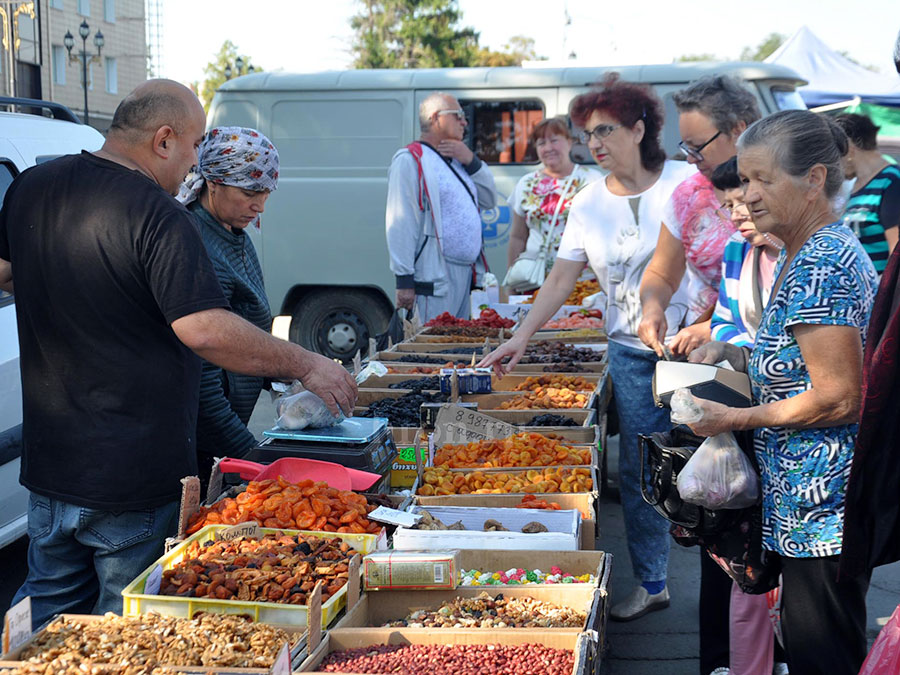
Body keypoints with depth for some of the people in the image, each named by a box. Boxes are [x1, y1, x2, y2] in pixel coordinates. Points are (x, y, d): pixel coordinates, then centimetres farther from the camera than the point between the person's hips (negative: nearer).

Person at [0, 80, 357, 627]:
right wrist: (308, 366, -20)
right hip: (132, 475, -7)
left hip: (48, 459, 7)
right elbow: (204, 330, -29)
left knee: (48, 605, 23)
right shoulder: (157, 215, -20)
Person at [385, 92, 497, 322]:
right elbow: (400, 223, -13)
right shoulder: (410, 160, -6)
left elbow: (489, 200, 20)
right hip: (435, 275, -9)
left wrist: (472, 162, 4)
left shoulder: (456, 160, 20)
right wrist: (404, 279, -19)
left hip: (466, 271, 9)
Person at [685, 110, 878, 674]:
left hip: (822, 504, -11)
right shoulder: (810, 252, 13)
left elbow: (838, 398, -23)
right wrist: (731, 353, 10)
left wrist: (737, 417, -15)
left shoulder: (820, 265, -20)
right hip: (816, 501, 11)